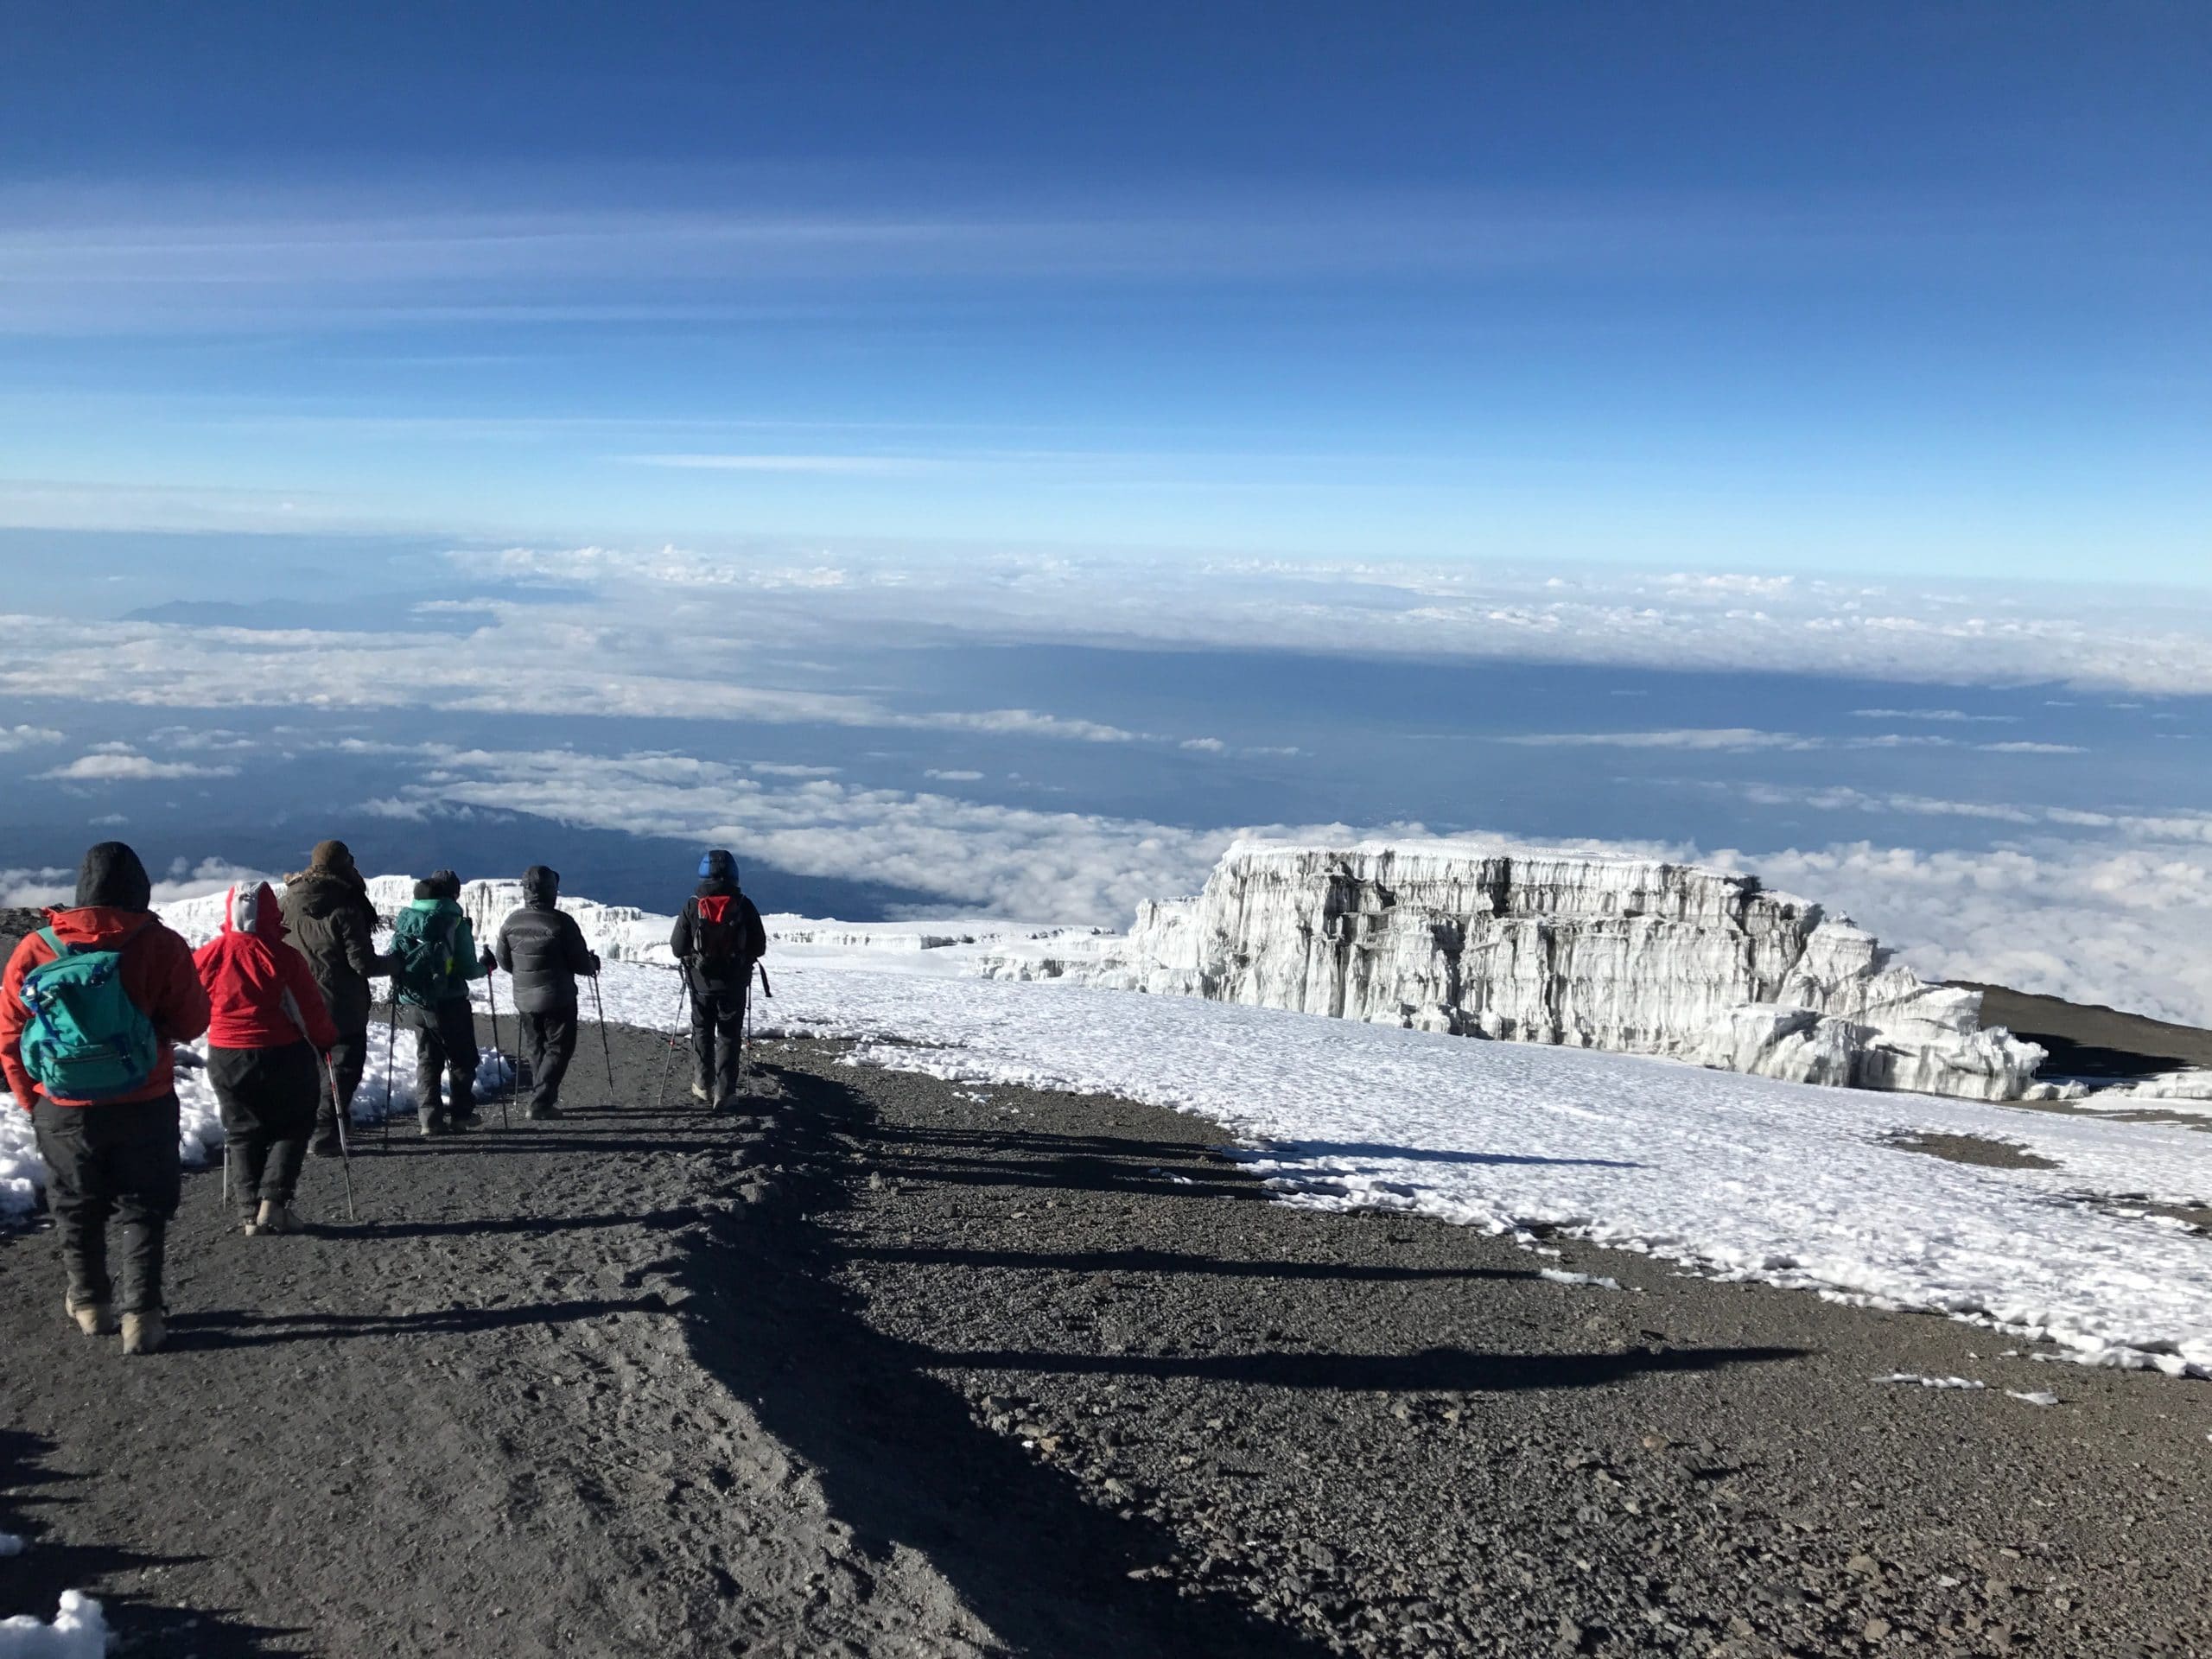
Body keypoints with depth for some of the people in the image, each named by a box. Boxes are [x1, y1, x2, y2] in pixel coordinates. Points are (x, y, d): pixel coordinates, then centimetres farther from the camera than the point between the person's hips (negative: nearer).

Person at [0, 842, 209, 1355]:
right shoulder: (160, 945, -13)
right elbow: (191, 1023, -7)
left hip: (62, 1113, 2)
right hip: (144, 1107, -2)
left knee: (77, 1211, 20)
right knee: (143, 1210, 12)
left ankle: (90, 1304, 32)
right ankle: (141, 1315, 9)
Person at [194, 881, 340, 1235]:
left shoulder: (208, 956, -5)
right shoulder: (283, 957, -15)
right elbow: (312, 1011, -9)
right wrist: (328, 1046, 6)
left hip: (225, 1058, 3)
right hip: (281, 1056, -3)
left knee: (243, 1134, 15)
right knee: (291, 1128, 12)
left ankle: (248, 1212, 12)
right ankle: (273, 1202, 0)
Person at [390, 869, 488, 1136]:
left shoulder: (405, 918, 2)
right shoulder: (455, 923, -12)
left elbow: (393, 959, 6)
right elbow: (468, 970, -11)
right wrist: (485, 966, 9)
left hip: (412, 1004, 4)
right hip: (449, 1004, -4)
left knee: (427, 1059, 14)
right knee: (462, 1059, 13)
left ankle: (429, 1117, 9)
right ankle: (460, 1112, 16)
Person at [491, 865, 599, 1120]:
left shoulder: (511, 922, -1)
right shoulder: (561, 922, -17)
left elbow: (503, 962, 9)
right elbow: (580, 963, -13)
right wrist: (593, 964, 10)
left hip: (524, 998, 5)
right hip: (558, 998, -5)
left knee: (536, 1049, 19)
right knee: (558, 1049, 4)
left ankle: (546, 1097, 27)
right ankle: (541, 1103, -5)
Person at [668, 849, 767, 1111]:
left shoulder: (692, 906, -10)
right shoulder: (744, 906, -10)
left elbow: (677, 947, -6)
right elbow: (759, 947, -5)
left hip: (701, 982, 1)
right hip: (734, 984, -1)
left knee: (702, 1032, 18)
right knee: (729, 1037, 7)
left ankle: (703, 1086, 23)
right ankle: (724, 1093, 3)